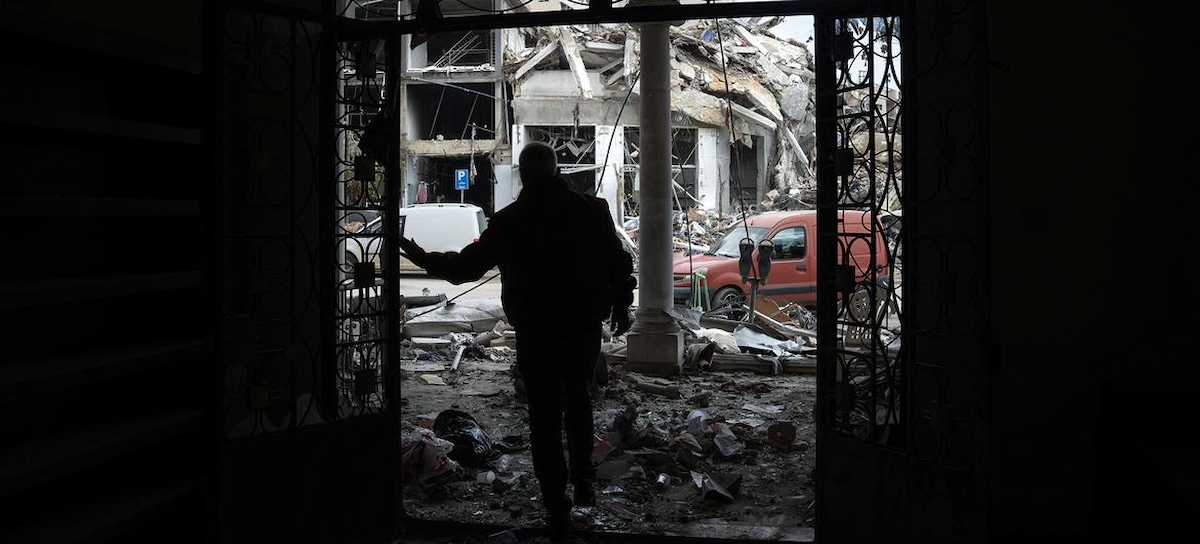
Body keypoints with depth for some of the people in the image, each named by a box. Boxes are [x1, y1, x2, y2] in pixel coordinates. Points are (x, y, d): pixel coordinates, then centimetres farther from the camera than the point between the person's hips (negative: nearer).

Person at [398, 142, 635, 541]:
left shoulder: (508, 222, -5)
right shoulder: (591, 211, -2)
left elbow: (466, 265, 0)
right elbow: (619, 263, 1)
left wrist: (422, 257, 14)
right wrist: (620, 305, 15)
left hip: (534, 333, -2)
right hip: (584, 328, 2)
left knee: (544, 415, 7)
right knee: (577, 396, 25)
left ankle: (556, 506, 8)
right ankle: (583, 478, 18)